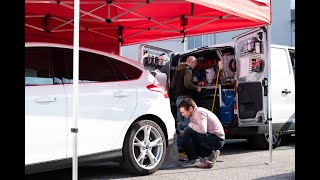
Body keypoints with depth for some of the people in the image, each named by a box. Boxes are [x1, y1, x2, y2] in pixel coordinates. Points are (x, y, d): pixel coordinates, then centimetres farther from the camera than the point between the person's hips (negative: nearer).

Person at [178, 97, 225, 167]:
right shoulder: (194, 114, 13)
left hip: (217, 139, -10)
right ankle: (211, 153, 12)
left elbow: (202, 130, -31)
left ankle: (193, 159, -14)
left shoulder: (199, 112, -16)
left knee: (188, 131, -20)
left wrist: (190, 125, -13)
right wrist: (180, 132, 3)